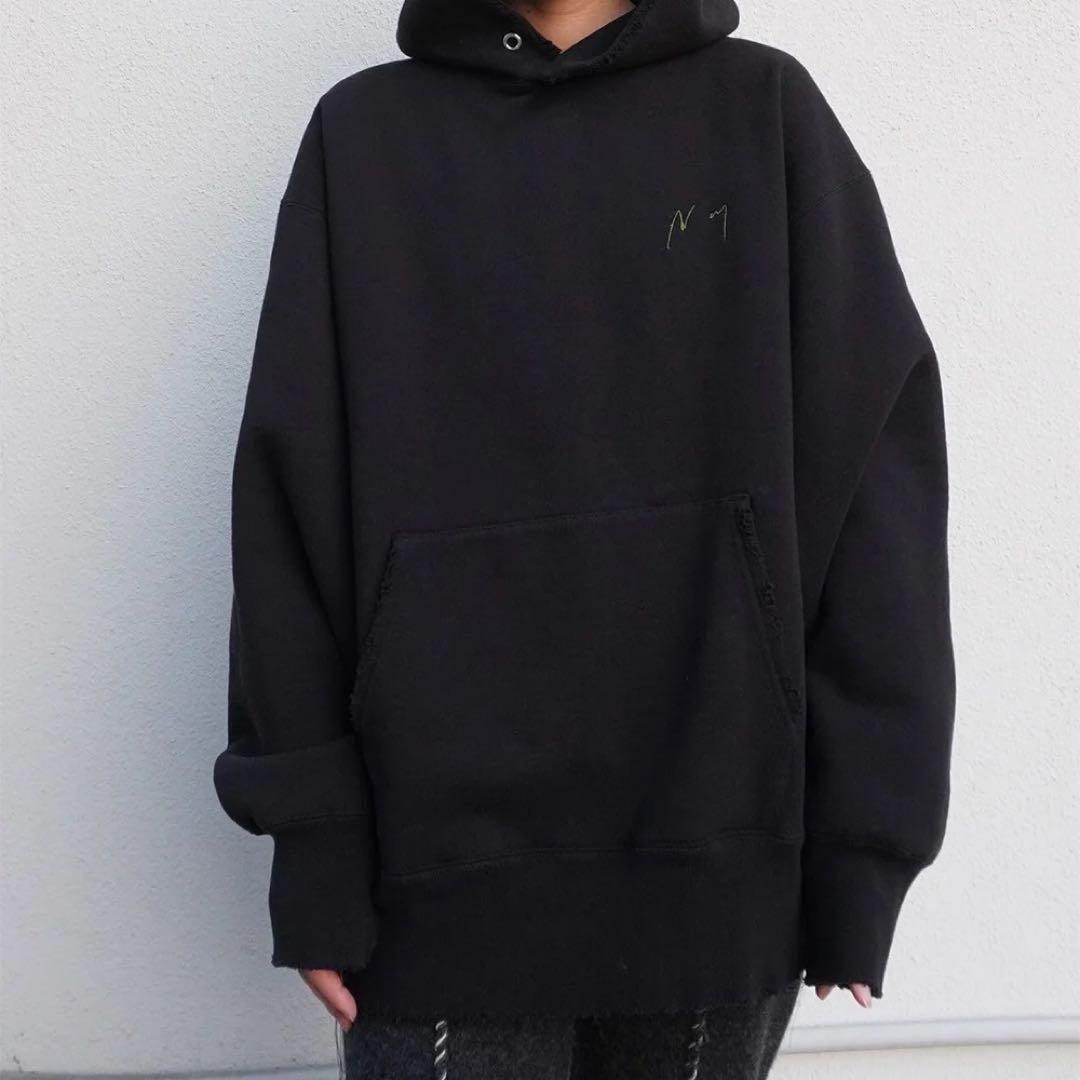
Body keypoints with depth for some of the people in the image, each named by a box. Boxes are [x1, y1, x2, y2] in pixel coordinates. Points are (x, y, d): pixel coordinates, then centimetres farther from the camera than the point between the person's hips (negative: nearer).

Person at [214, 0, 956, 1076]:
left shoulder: (769, 109, 5)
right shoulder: (363, 133, 6)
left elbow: (876, 481, -1)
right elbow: (292, 503, 1)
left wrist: (862, 849, -5)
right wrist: (314, 855, -3)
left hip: (729, 869, 1)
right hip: (449, 867, 0)